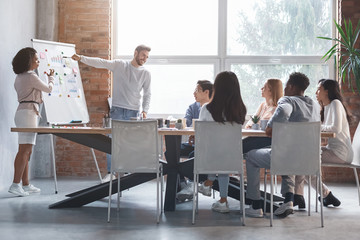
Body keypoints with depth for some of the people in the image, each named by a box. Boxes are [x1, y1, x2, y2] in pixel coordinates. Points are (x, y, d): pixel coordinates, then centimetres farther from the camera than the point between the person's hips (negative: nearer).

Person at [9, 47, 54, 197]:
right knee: (25, 150, -12)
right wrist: (51, 77, 20)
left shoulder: (19, 77, 17)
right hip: (28, 113, -10)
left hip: (22, 111, 10)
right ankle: (16, 184, -16)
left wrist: (38, 100, 39)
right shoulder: (31, 77, -10)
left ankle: (26, 184, 12)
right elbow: (49, 89, 2)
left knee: (26, 151, 9)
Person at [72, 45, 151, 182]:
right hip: (117, 110, -1)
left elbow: (147, 94, 11)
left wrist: (145, 110, -3)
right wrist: (81, 58, -18)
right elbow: (101, 63, -7)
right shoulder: (119, 65, 2)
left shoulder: (146, 74, 7)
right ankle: (110, 172, 6)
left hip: (133, 112, 1)